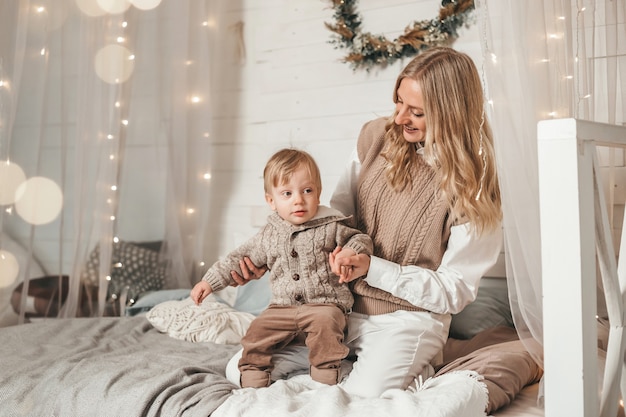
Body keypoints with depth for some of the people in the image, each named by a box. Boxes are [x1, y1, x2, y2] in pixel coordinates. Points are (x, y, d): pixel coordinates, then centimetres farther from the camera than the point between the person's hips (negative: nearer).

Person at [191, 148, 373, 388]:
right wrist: (209, 281, 14)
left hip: (324, 303, -3)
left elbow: (360, 238, 9)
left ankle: (325, 383, -21)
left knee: (324, 322, -33)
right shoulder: (269, 235, 10)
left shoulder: (330, 227, -1)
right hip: (283, 308, 4)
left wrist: (352, 251, -15)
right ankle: (252, 387, 2)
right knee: (257, 332, -15)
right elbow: (240, 258, 18)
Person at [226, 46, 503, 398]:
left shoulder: (473, 187, -13)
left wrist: (372, 268, -21)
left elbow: (453, 292, -11)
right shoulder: (377, 137, -1)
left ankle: (412, 369, 3)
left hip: (407, 319, -4)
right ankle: (359, 363, 10)